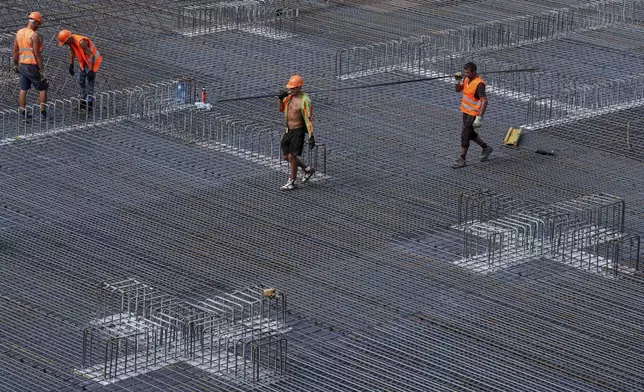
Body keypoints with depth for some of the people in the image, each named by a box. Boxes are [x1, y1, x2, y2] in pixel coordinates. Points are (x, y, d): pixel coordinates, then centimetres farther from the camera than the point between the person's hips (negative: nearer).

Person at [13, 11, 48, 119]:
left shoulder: (19, 33, 3)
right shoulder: (35, 36, -18)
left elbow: (15, 51, 9)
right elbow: (37, 55, -19)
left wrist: (15, 65, 20)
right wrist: (42, 70, -15)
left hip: (22, 65, 7)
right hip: (33, 66, -7)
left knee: (23, 89, 12)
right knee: (43, 89, 7)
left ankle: (23, 112, 14)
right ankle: (43, 112, 8)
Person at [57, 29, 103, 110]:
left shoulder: (81, 42, -36)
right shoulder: (71, 40, -9)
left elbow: (91, 55, -32)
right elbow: (72, 52, 13)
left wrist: (91, 71, -32)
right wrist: (71, 65, 16)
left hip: (93, 62, -9)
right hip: (84, 62, 9)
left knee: (89, 84, -4)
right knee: (81, 81, 15)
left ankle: (89, 105, 8)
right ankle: (83, 101, 32)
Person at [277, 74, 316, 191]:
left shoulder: (304, 101, -20)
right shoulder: (290, 96, 4)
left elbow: (308, 119, -21)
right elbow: (281, 109, 17)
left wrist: (311, 137, -24)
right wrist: (280, 98, -2)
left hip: (298, 131, -8)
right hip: (289, 130, 8)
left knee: (292, 156, -2)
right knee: (286, 156, 14)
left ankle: (292, 182, 13)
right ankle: (308, 169, 31)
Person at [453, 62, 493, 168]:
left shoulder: (479, 84, -24)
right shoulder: (467, 78, 3)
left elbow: (484, 101, -26)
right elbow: (458, 90, 16)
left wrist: (479, 118, -30)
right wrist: (458, 80, -6)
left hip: (473, 113, -9)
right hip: (466, 111, 9)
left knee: (465, 135, -7)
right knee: (470, 133, 21)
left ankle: (462, 160, 0)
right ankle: (486, 148, 39)